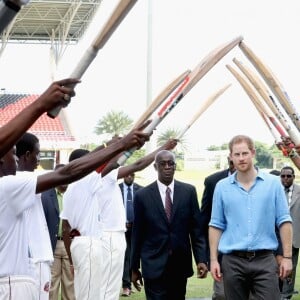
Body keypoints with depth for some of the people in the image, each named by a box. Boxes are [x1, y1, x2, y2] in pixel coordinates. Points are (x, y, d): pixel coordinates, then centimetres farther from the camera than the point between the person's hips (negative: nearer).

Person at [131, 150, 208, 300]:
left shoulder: (188, 191, 2)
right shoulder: (143, 195, -1)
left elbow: (196, 228, 3)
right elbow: (137, 234, 3)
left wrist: (200, 259, -4)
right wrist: (134, 267, 5)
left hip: (181, 264, 2)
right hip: (154, 265, -2)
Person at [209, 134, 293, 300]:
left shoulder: (273, 183, 2)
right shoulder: (222, 186, 5)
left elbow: (284, 221, 2)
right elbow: (216, 225, 7)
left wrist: (287, 256, -3)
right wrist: (213, 259, 0)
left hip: (264, 260, -1)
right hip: (232, 261, 1)